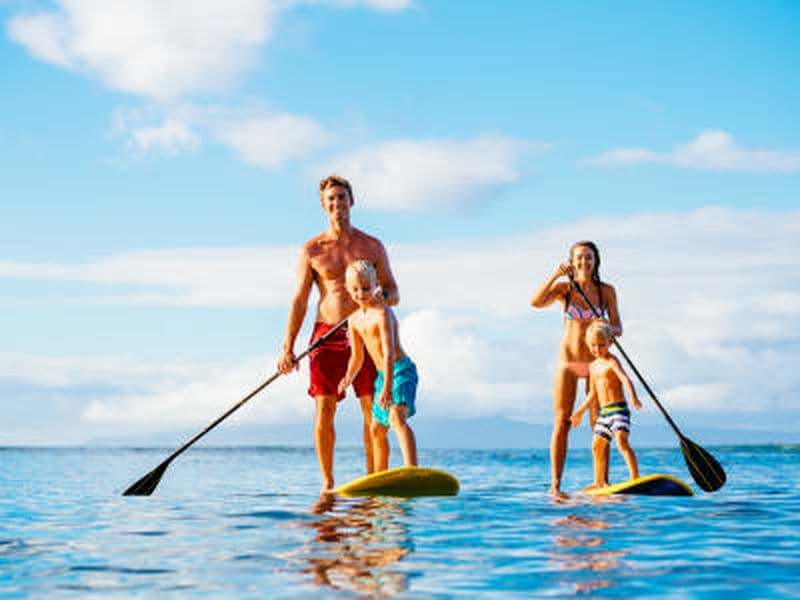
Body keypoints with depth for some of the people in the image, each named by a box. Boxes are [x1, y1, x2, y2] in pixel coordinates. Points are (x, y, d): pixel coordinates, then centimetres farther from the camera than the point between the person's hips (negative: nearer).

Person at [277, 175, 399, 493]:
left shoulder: (372, 246, 8)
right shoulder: (312, 250, 5)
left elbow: (393, 294, 10)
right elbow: (299, 301, 3)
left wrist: (379, 296, -15)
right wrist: (288, 348, -6)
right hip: (326, 335, -1)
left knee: (373, 412, -4)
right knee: (324, 411, -4)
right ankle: (327, 481, 6)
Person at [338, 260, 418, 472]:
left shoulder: (382, 313, -18)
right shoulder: (355, 320, 8)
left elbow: (389, 353, -27)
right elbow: (357, 356, 17)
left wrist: (387, 387, -35)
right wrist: (348, 378, -2)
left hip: (401, 370, -10)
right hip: (382, 374, 10)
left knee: (397, 418, -32)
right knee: (377, 429, 20)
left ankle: (412, 471, -47)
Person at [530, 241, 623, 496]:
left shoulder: (606, 291, 2)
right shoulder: (564, 288, 1)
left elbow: (617, 328, 1)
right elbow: (536, 302, -16)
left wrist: (609, 330, -22)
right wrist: (555, 275, -23)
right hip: (568, 361, -1)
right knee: (562, 422, -2)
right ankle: (555, 484, -2)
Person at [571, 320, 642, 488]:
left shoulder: (612, 361, -10)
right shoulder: (593, 366, 15)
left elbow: (625, 379, -28)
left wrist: (633, 397, -46)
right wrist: (580, 412, 31)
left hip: (619, 409, -9)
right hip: (604, 412, 9)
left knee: (621, 441, -25)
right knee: (597, 446, 16)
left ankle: (635, 478, -30)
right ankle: (599, 482, 29)